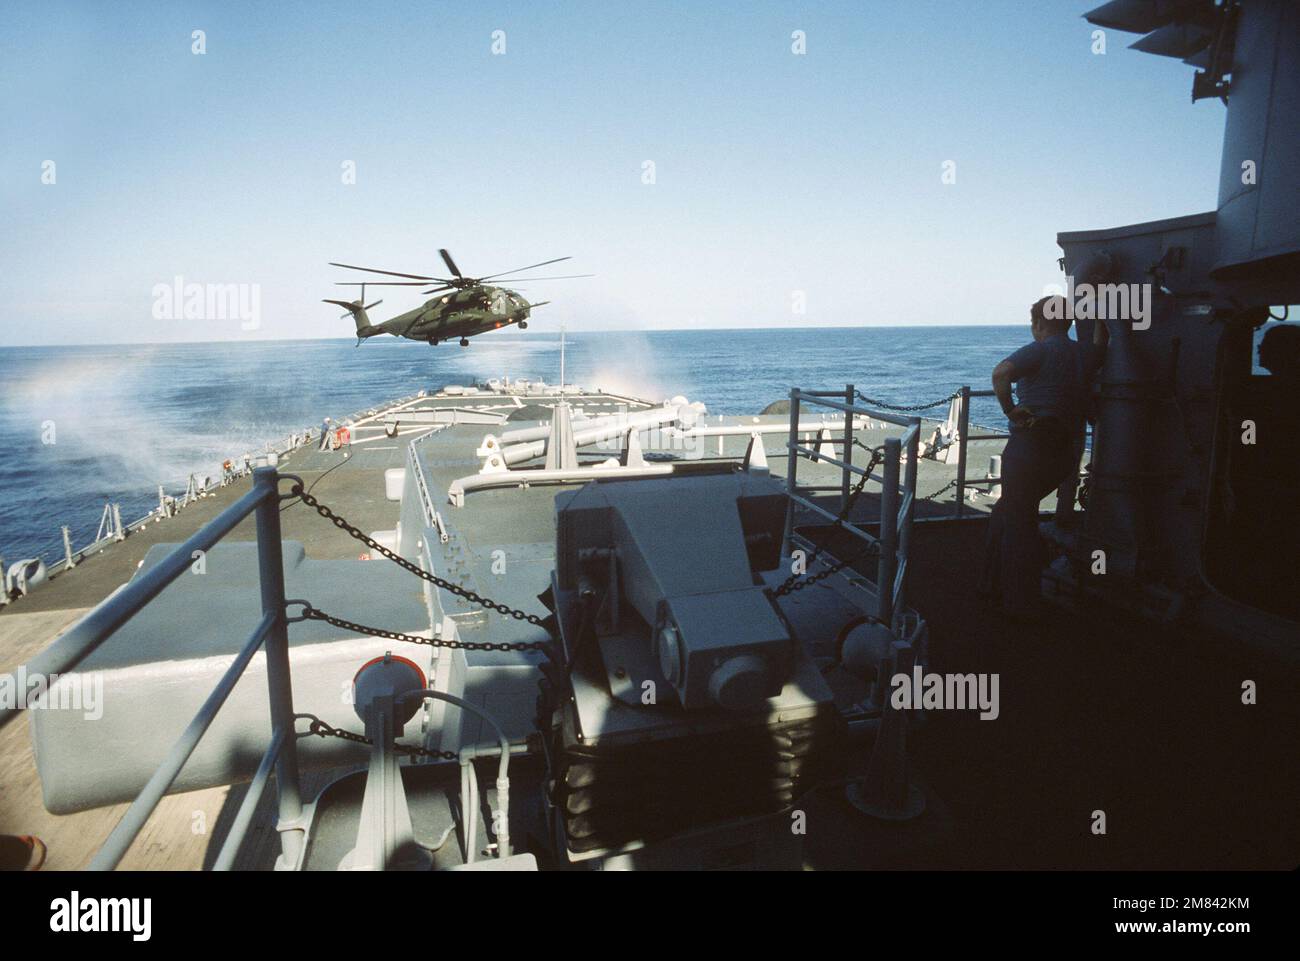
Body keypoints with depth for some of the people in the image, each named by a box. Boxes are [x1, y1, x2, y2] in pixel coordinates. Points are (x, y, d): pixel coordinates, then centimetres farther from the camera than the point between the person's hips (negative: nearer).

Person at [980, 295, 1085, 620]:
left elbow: (1001, 373, -28)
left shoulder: (1040, 350, -10)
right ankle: (996, 586, 27)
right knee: (1006, 512, 21)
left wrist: (1010, 409, -17)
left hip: (1031, 444, -8)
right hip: (1065, 450, 8)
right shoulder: (1081, 353, 13)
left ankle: (1021, 605, 8)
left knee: (1019, 522, 3)